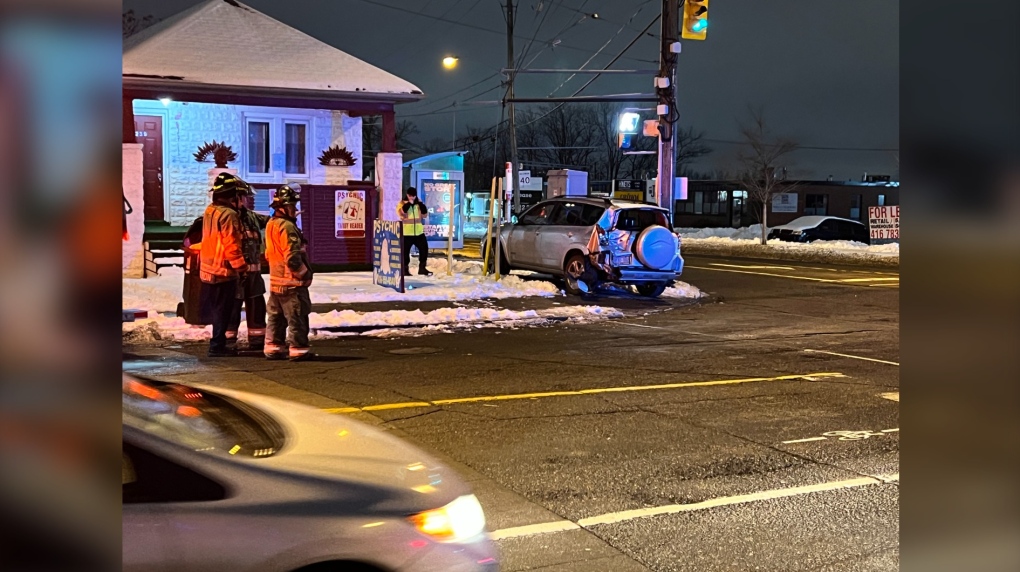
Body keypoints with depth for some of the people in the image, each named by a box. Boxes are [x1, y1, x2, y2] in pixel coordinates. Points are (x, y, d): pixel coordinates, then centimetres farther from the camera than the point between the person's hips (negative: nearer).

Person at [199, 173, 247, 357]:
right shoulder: (228, 214, -19)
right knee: (223, 310, -2)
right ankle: (217, 346, 0)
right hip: (224, 269, -9)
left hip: (209, 269, 9)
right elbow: (231, 245, -21)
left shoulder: (209, 211, 10)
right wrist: (241, 266, -13)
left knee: (218, 309, 16)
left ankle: (218, 344, 22)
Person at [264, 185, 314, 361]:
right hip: (292, 281, -10)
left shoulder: (271, 225, 12)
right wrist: (304, 272, -10)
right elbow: (292, 256, -24)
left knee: (276, 316, 15)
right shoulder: (287, 227, -19)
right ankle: (298, 349, -1)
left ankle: (273, 347, 20)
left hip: (276, 281, 10)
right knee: (297, 317, -3)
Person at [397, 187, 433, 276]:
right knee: (405, 251, 1)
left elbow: (425, 214, 7)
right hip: (406, 232, -4)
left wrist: (421, 204, -6)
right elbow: (401, 213, -19)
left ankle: (422, 268, 13)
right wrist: (409, 203, -20)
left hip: (419, 232, 4)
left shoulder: (419, 203, 12)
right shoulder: (402, 203, -1)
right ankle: (405, 269, 10)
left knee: (424, 248, 4)